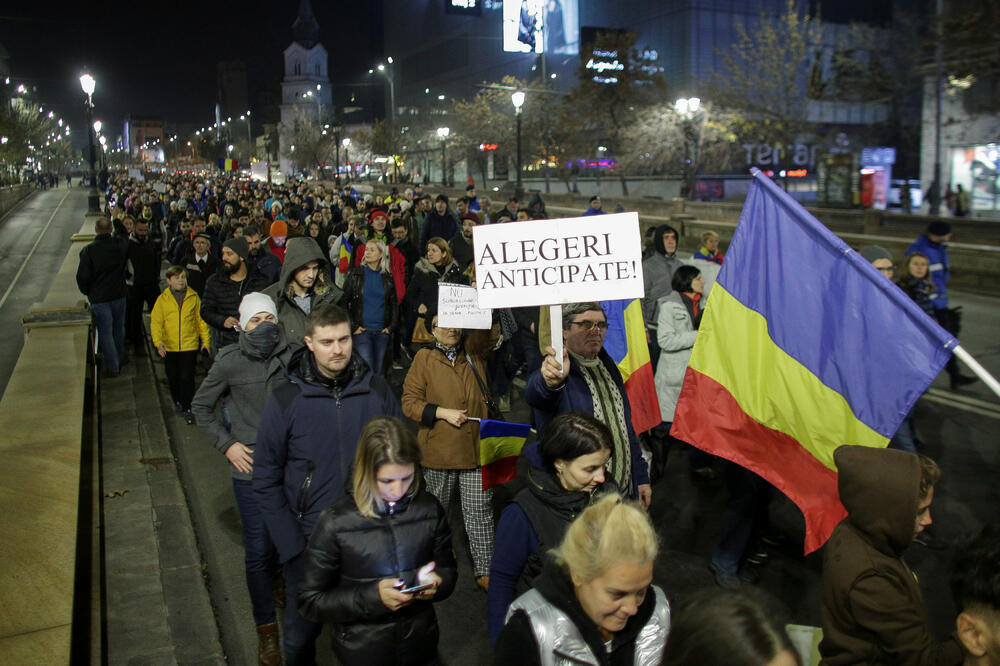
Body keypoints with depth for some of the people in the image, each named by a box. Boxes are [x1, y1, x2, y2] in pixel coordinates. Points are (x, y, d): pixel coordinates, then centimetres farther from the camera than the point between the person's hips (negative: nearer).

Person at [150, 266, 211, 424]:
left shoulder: (193, 297, -1)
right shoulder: (163, 300, -2)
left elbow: (201, 320, 6)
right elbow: (156, 322, -3)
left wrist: (206, 340, 4)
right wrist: (158, 342, -15)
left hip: (190, 345, -1)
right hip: (169, 347, 2)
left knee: (187, 377, -5)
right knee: (173, 377, 15)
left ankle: (187, 408, 7)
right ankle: (177, 401, 38)